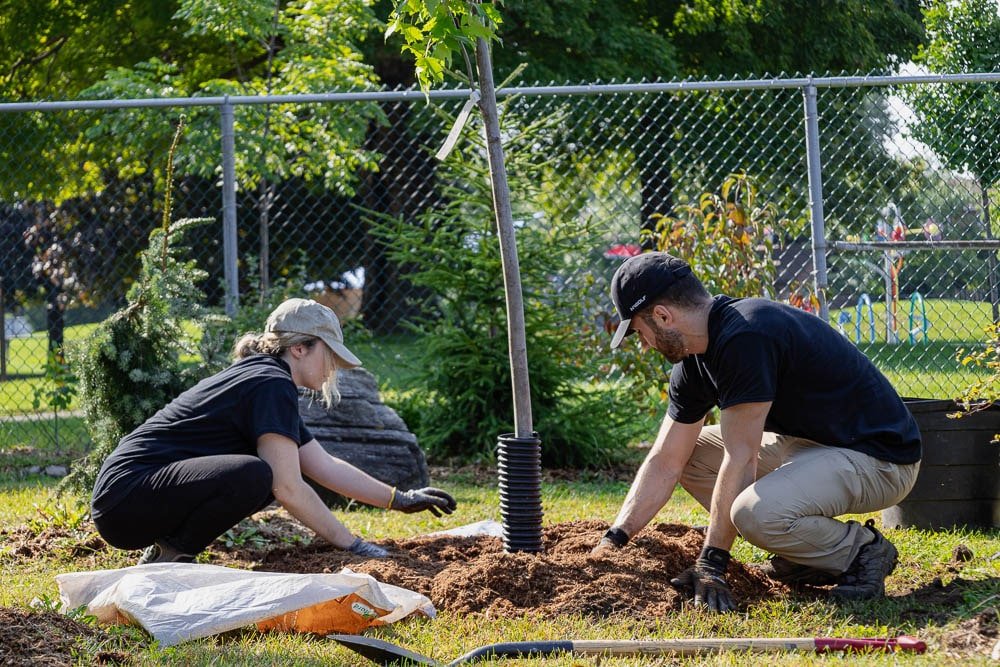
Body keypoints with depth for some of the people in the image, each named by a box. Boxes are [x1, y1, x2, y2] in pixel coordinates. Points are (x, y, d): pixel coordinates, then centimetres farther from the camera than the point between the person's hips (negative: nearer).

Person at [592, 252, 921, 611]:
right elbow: (665, 463, 10)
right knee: (689, 452, 7)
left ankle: (862, 550, -5)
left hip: (879, 459, -10)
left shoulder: (745, 337, -26)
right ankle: (804, 557, 8)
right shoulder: (693, 362, 4)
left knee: (756, 513, -33)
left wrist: (711, 562, -20)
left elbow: (740, 460, -24)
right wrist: (615, 539, 3)